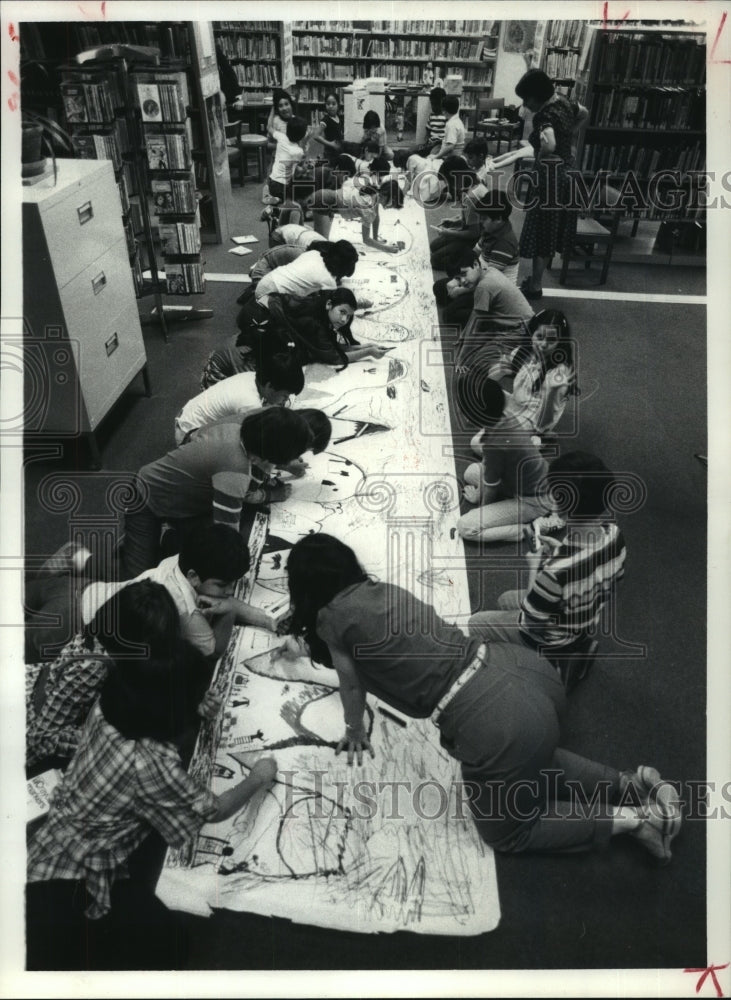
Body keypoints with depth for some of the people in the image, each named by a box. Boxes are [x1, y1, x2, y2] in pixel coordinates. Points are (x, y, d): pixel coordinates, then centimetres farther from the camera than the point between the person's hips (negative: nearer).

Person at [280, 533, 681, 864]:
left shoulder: (331, 618, -3)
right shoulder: (378, 588, 17)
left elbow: (351, 685, 12)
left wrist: (355, 734, 32)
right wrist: (308, 644, 54)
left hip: (498, 726, -8)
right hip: (523, 669, 8)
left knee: (505, 831, 21)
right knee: (533, 762, 40)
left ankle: (632, 819, 12)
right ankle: (631, 783, 25)